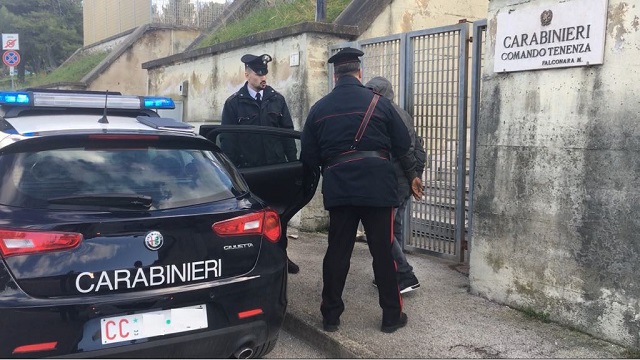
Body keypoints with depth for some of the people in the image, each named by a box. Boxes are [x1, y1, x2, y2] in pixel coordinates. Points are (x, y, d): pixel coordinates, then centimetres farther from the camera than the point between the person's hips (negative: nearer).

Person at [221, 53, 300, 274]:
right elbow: (227, 139, -1)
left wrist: (293, 161, 3)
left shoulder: (277, 99, 7)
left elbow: (288, 132, 8)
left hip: (276, 166, 3)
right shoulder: (234, 103, -1)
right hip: (248, 169, -2)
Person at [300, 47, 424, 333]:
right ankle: (392, 315, 15)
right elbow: (402, 144, 7)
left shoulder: (319, 108, 6)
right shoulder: (378, 103, 1)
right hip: (377, 185, -1)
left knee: (337, 251, 9)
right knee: (383, 251, 6)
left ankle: (330, 316, 16)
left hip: (338, 187, 2)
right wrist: (412, 176, 21)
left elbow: (308, 157, 7)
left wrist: (321, 174, 27)